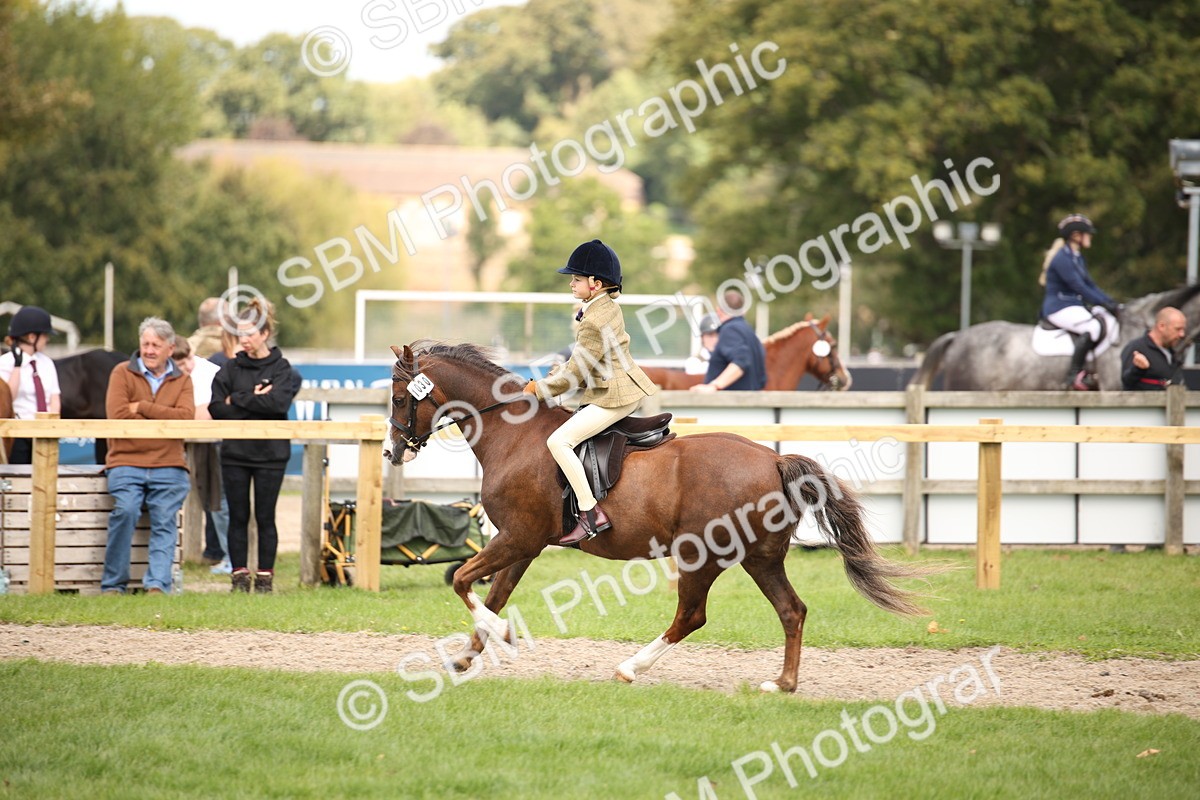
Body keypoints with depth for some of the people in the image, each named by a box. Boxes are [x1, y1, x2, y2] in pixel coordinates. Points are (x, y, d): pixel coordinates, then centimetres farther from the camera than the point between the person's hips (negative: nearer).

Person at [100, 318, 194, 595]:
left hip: (168, 466, 2)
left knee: (165, 520, -11)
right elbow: (118, 415, -7)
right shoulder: (122, 373, 9)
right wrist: (164, 420, -2)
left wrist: (142, 407, -7)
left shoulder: (182, 380, 14)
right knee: (126, 510, -22)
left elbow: (185, 417, -4)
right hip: (126, 461, -2)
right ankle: (113, 584, -14)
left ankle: (157, 585, -14)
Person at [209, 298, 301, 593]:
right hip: (235, 453, 2)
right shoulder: (231, 368, 7)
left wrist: (238, 400, -12)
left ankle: (265, 577, 8)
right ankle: (239, 576, 9)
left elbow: (278, 403, -17)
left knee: (265, 518, 2)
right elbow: (217, 408, -3)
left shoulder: (281, 369, 0)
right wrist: (256, 402, -10)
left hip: (270, 454, -2)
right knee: (238, 517, 4)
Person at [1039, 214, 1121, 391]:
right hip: (1059, 308, -10)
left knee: (1109, 319, -5)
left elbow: (1090, 285, 18)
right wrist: (1105, 303, -16)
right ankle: (1074, 375, -31)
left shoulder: (1077, 258, 18)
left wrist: (1111, 303, 6)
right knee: (1092, 327, -32)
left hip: (1076, 306, 10)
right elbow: (1079, 288, -18)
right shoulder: (1062, 258, -14)